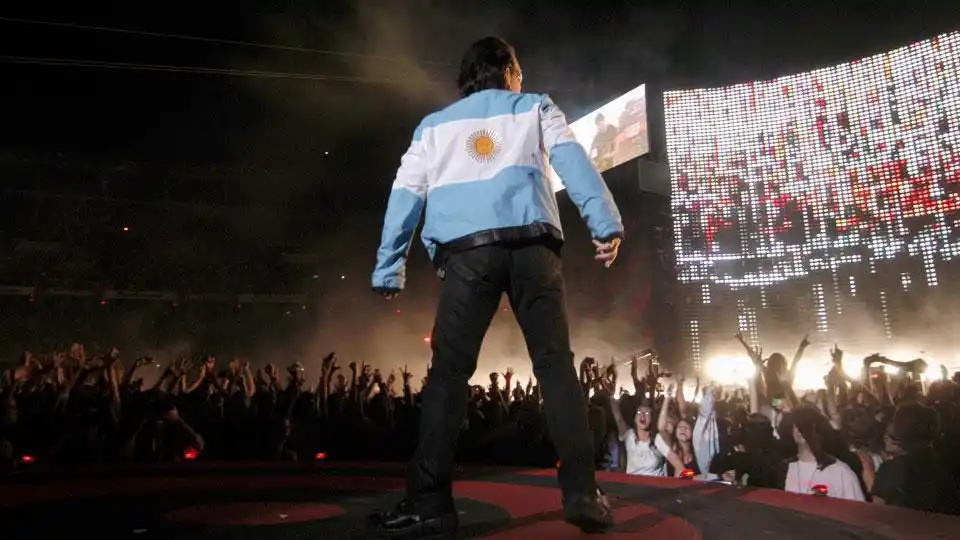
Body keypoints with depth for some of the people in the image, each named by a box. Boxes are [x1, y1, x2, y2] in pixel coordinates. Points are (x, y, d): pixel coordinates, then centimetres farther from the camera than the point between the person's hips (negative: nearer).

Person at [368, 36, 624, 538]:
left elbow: (404, 196, 17)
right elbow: (573, 161, 6)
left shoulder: (434, 125, 26)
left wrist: (388, 269, 15)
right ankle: (581, 492, -4)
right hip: (531, 245, 0)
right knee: (556, 364, 0)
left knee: (449, 372, -1)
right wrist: (606, 225, -2)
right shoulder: (535, 107, 24)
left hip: (467, 250, 1)